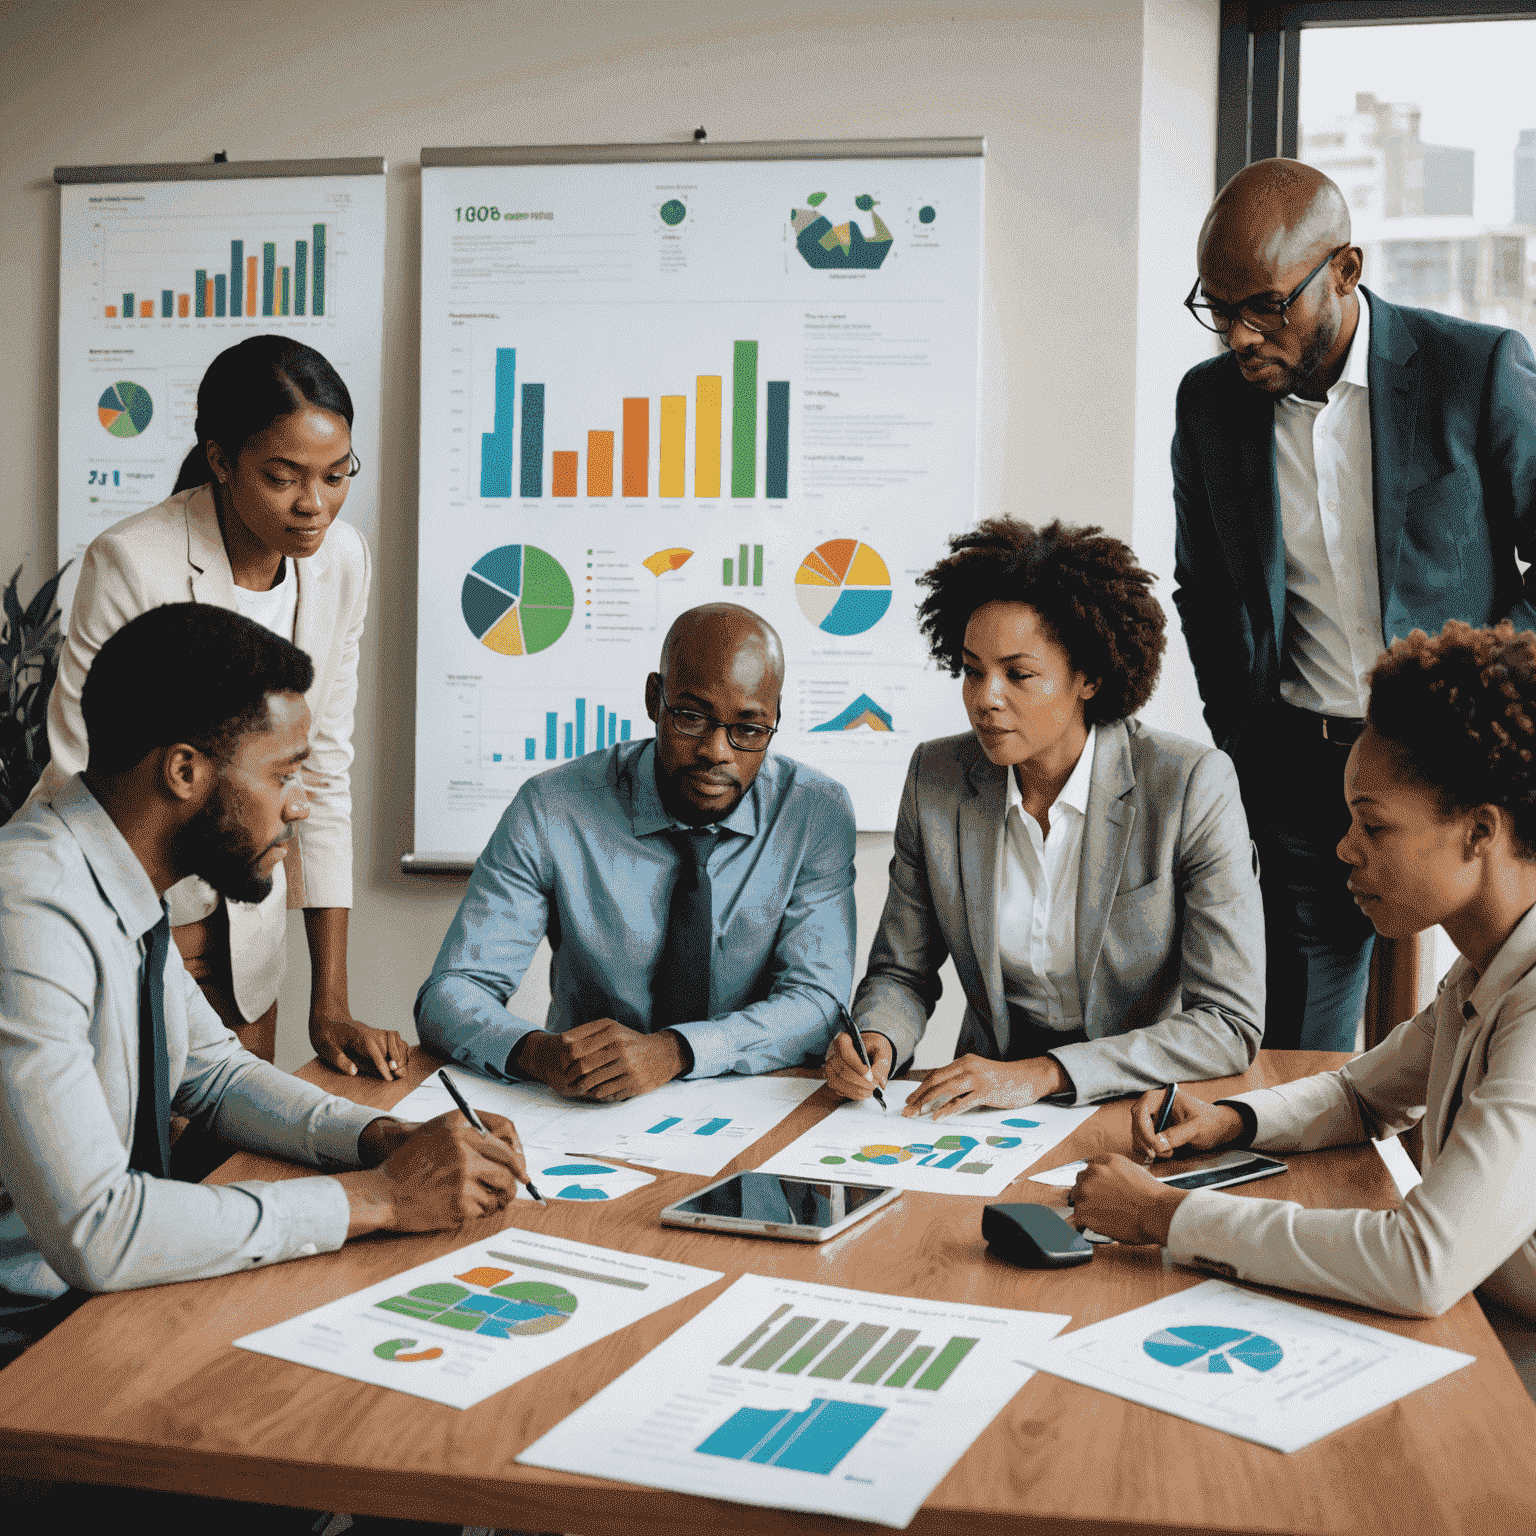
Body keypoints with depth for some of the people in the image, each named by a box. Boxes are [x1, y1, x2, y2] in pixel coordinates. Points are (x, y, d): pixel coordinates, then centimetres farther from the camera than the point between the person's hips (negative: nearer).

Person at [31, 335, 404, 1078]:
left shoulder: (342, 559, -7)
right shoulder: (131, 564, -23)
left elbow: (325, 775, -4)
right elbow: (81, 789, -18)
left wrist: (330, 1003, -5)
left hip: (241, 927, 5)